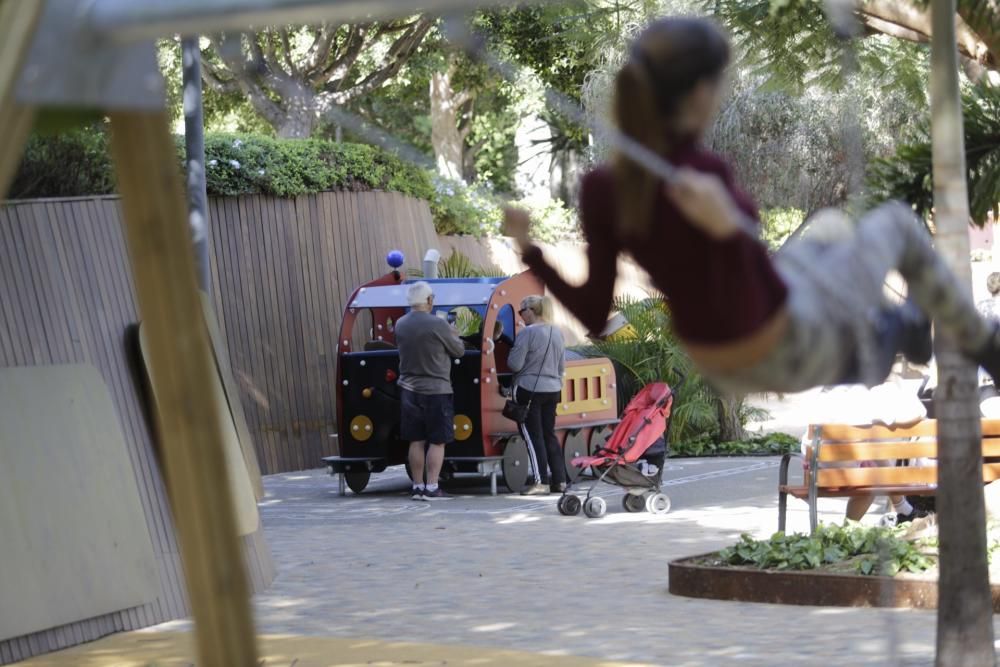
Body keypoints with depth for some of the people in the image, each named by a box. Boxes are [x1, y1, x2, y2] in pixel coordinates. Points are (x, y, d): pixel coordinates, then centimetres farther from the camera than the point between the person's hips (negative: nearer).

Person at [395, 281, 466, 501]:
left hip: (409, 390, 6)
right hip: (436, 390, -6)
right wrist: (454, 336, 16)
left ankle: (417, 487, 12)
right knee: (437, 441, 0)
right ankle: (432, 487, -5)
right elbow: (458, 350, -6)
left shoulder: (400, 325, 2)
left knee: (416, 441, 10)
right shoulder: (437, 325, -16)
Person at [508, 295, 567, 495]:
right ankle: (559, 480, 14)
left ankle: (541, 482, -4)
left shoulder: (528, 333, -15)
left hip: (529, 390, -7)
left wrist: (512, 355, 5)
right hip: (553, 389, 7)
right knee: (549, 434, 14)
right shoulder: (557, 333, 8)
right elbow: (562, 366, 15)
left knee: (533, 435, -1)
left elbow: (515, 364, -16)